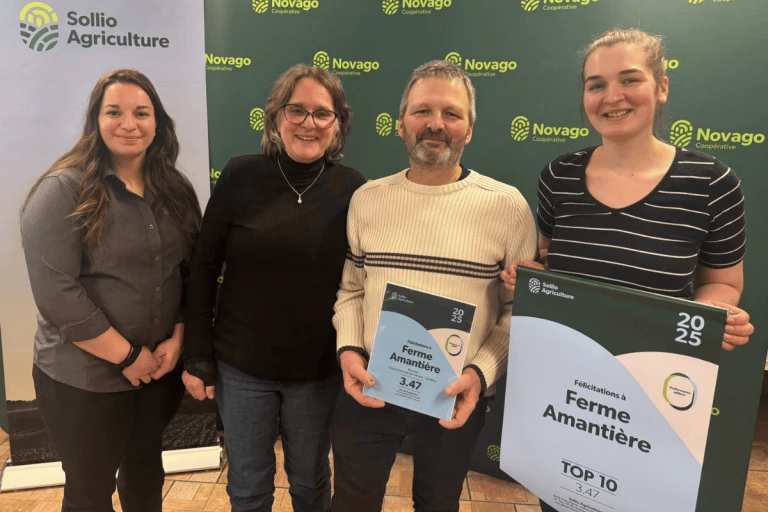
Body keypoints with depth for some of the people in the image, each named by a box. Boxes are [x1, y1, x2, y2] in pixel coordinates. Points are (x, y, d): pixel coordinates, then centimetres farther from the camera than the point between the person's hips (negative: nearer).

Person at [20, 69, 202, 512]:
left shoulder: (175, 190, 3)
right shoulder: (63, 190, -13)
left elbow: (193, 272, 6)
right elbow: (56, 292, -19)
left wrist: (177, 339, -5)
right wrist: (128, 356, -17)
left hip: (161, 369, 5)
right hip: (83, 379, -4)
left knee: (146, 468, 24)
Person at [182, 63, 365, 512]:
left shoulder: (353, 190, -7)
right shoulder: (240, 177, -8)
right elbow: (204, 269, -3)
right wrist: (198, 356, -2)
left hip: (319, 370, 0)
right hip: (241, 365, 0)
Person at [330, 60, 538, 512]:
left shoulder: (507, 207, -9)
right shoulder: (367, 199, -1)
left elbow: (520, 308, -6)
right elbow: (350, 288, 5)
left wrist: (482, 373, -18)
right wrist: (349, 349, -10)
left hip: (455, 400, -1)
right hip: (367, 390, 2)